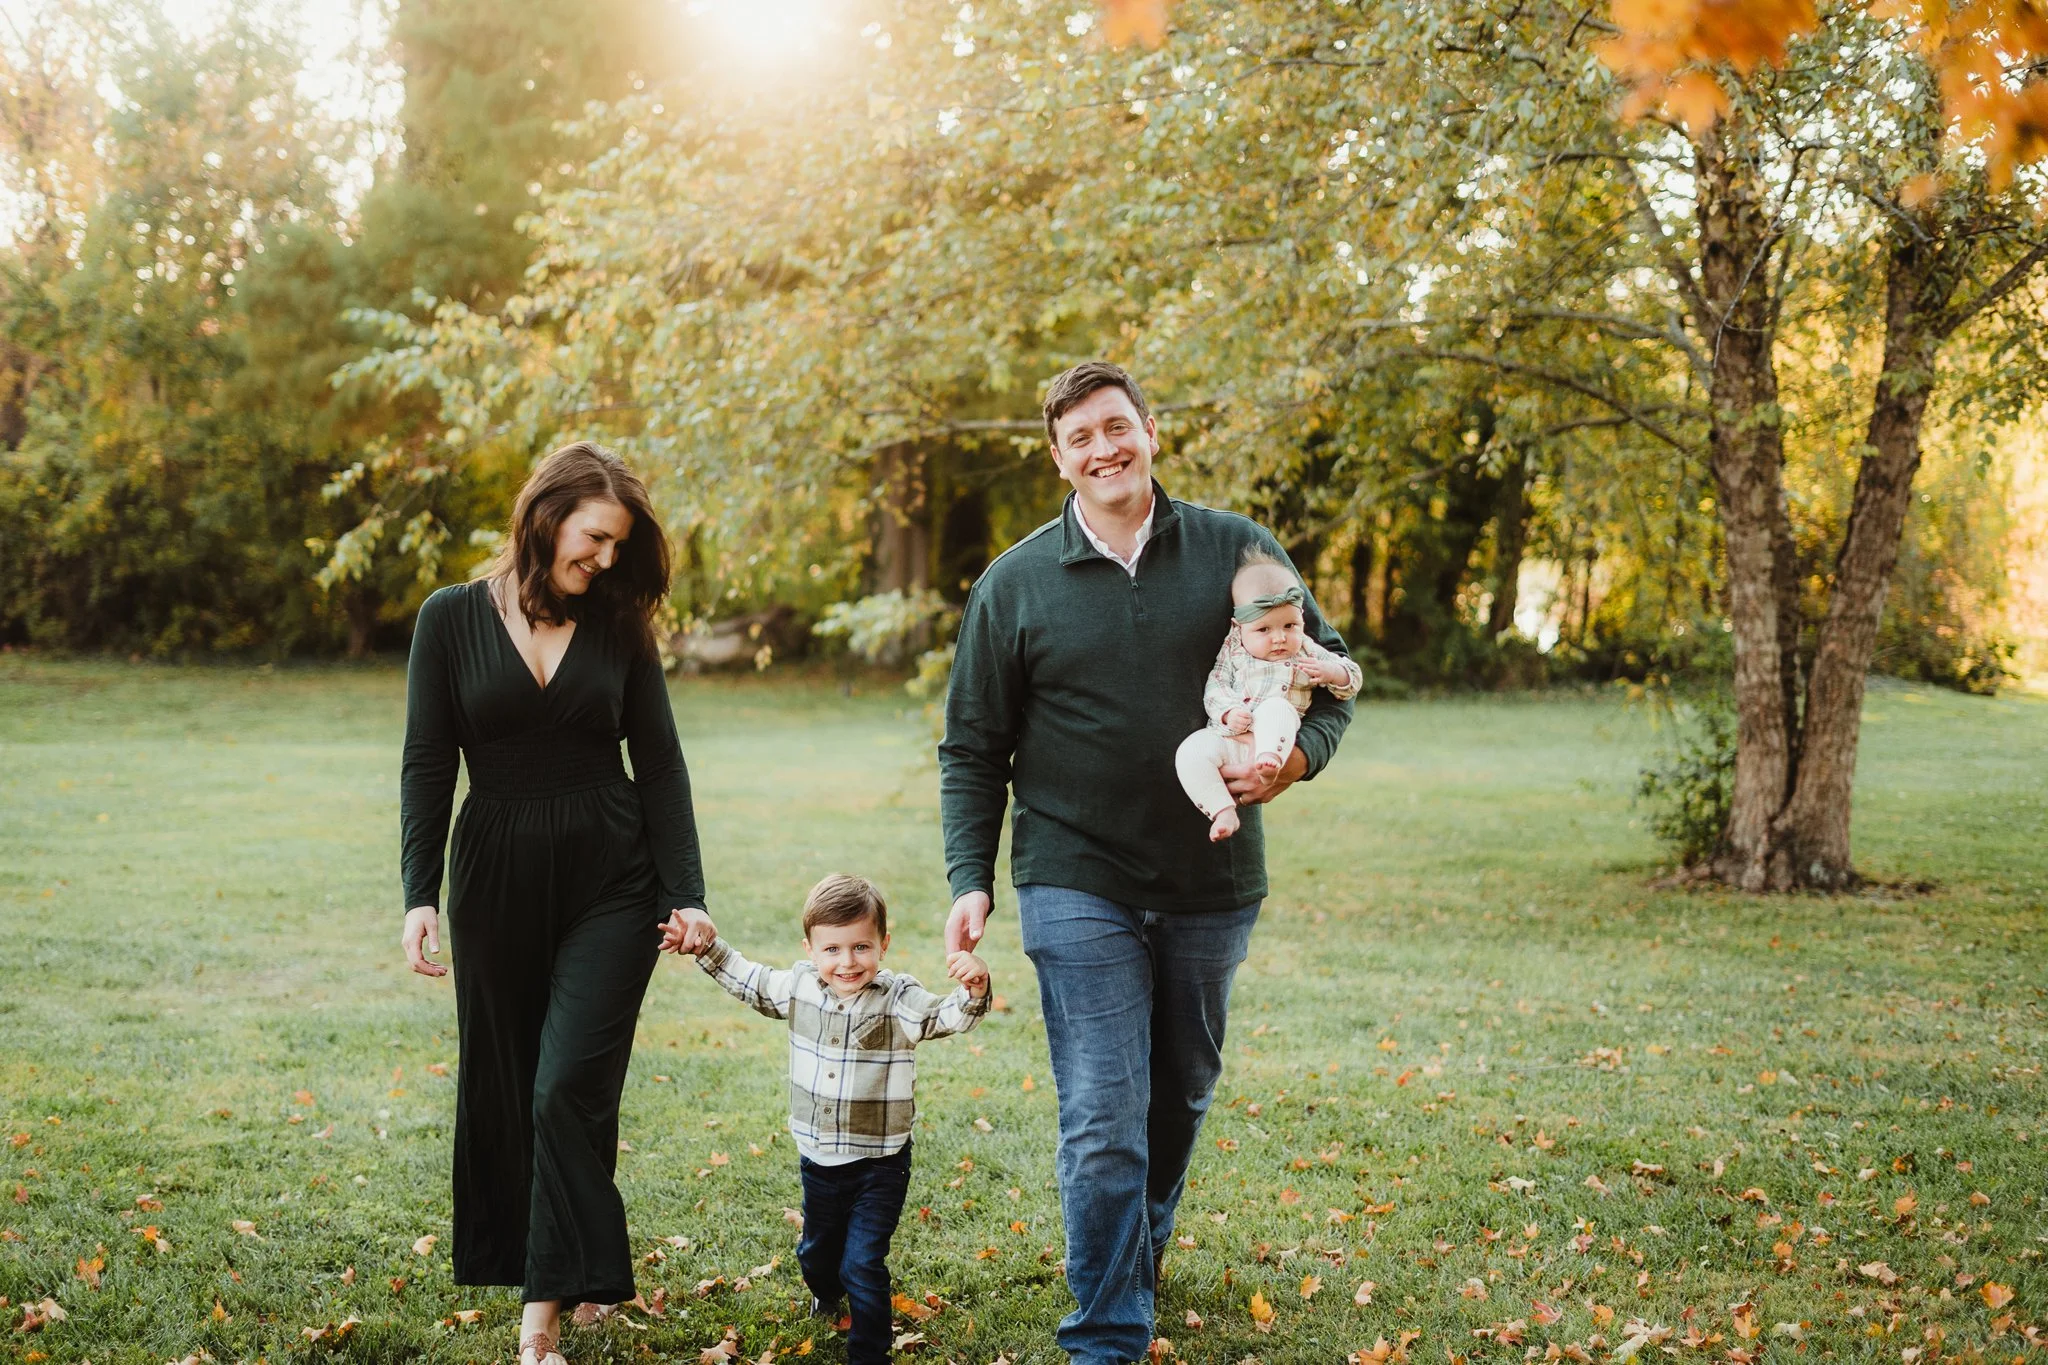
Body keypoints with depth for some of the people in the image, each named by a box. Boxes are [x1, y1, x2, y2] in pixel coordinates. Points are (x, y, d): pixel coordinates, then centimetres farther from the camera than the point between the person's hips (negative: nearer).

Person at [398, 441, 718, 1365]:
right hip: (496, 877, 1)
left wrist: (686, 895, -4)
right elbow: (427, 767, 0)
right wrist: (420, 896, -7)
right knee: (499, 1087, 10)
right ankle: (503, 1261, 28)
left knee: (571, 1087, -8)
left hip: (611, 881, 0)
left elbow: (660, 765, 3)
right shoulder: (453, 619, 0)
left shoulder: (618, 626, 3)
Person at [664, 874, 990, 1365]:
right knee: (816, 1251, 27)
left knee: (863, 1264, -7)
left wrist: (972, 991, -51)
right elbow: (750, 982, 13)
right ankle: (825, 1291, 59)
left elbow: (948, 1016, -31)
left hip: (878, 1164, -5)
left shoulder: (899, 1000, -18)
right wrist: (705, 948, 11)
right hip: (817, 1159, 5)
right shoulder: (799, 986, -5)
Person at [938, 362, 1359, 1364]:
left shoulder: (1237, 551, 0)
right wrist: (969, 879, -5)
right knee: (1103, 1121, -8)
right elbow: (973, 749, 4)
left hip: (1212, 886, 2)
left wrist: (1297, 756, -12)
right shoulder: (1014, 584, -1)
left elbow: (1330, 674, 8)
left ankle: (1140, 1258, 43)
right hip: (1077, 887, -2)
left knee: (1182, 1095, 18)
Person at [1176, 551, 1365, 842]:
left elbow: (1352, 680, 14)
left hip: (1277, 739, -2)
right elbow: (1214, 687, 4)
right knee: (1190, 752, -27)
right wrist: (1227, 713, -17)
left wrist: (1330, 673, -9)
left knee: (1275, 708, -34)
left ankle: (1270, 758, -55)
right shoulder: (1233, 651, 11)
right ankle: (1223, 811, -24)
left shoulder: (1307, 653, 12)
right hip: (1227, 739, 2)